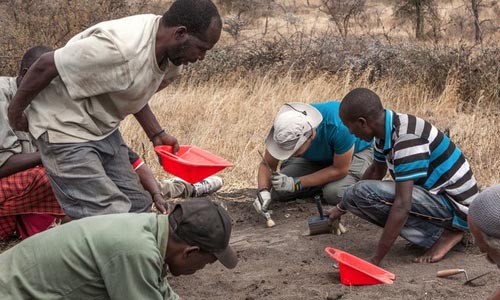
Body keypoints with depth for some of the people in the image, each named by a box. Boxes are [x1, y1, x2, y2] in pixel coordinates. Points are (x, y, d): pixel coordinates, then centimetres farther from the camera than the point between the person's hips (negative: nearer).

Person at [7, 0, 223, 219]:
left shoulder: (167, 52, -3)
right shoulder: (120, 47, -32)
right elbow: (46, 66, -24)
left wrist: (156, 134, 4)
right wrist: (15, 112, -10)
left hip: (103, 129, 9)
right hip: (65, 128, -9)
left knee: (136, 206, 9)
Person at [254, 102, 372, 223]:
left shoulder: (338, 126, -42)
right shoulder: (283, 130, -29)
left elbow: (340, 170, -29)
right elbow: (267, 164, -15)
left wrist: (296, 183, -32)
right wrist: (263, 191, -36)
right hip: (317, 158, 4)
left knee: (334, 193, -31)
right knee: (277, 190, -12)